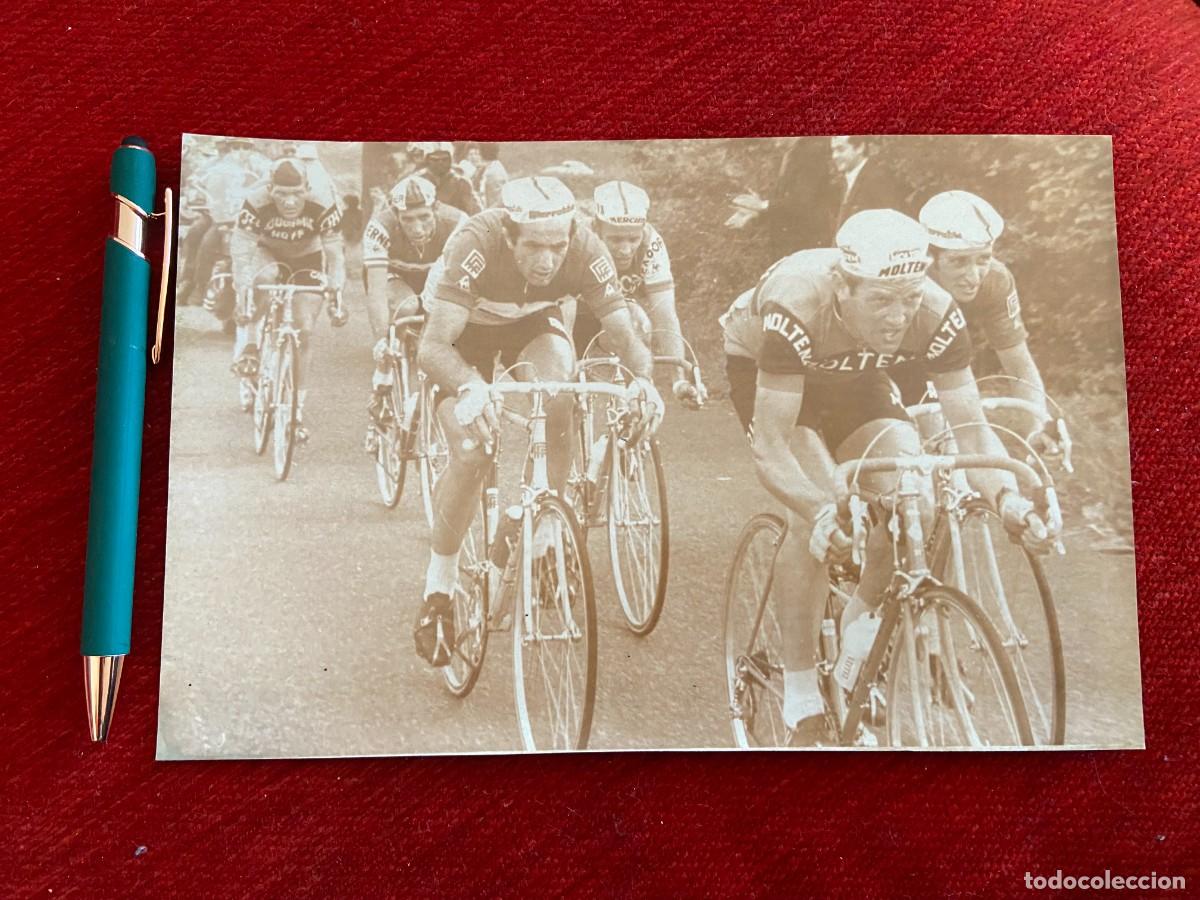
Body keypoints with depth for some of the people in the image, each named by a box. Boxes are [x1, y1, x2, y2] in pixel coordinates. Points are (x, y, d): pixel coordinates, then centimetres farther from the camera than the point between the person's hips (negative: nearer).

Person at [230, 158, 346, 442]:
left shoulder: (324, 207, -32)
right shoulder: (256, 204, -32)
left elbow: (334, 253, -24)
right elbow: (241, 251, -30)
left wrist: (336, 296, -30)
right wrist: (244, 297, -37)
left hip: (308, 259, 1)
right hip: (269, 254, 0)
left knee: (304, 330, -9)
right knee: (265, 277, -38)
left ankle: (298, 411, 3)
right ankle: (247, 344, -15)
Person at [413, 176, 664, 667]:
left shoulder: (585, 251, -31)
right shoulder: (476, 244, -39)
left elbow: (623, 332, -27)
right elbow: (433, 346, -44)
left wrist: (643, 378, -49)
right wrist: (470, 387, -64)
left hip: (533, 323, 2)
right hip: (466, 330, -2)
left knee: (558, 405, -31)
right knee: (471, 456, -20)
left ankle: (542, 539, -9)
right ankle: (438, 591, 1)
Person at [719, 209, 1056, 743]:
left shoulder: (937, 316, -30)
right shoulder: (794, 310, -41)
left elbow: (971, 426, -26)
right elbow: (770, 449, -40)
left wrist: (1008, 498, -44)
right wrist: (820, 511, -56)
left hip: (853, 377, 4)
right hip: (760, 366, -3)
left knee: (914, 503, -19)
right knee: (814, 516, -25)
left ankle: (860, 627, 10)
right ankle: (799, 691, -9)